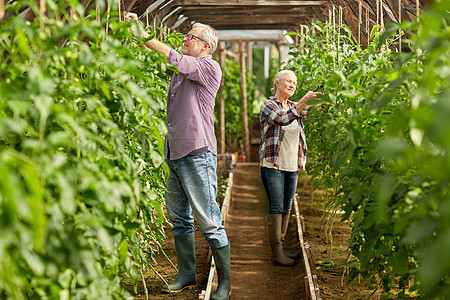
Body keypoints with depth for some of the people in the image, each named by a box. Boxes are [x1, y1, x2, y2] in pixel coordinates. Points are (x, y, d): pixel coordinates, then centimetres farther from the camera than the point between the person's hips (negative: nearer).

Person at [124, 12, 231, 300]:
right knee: (179, 217, 13)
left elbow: (171, 57, -14)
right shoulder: (184, 68, 17)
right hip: (175, 152, 8)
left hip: (197, 153, -8)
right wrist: (137, 33, 1)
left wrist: (141, 33, -12)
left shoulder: (210, 67, -5)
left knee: (209, 221, -4)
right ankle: (187, 275, 24)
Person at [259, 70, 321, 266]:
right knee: (276, 207, -7)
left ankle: (280, 247, 17)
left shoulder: (294, 106, 16)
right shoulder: (268, 105, -4)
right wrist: (304, 100, -30)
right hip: (273, 166, -6)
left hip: (292, 167, 7)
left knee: (286, 208, 8)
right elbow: (283, 119, -23)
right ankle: (276, 252, -4)